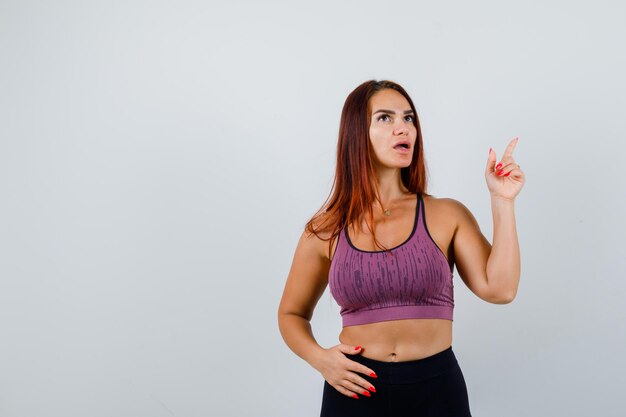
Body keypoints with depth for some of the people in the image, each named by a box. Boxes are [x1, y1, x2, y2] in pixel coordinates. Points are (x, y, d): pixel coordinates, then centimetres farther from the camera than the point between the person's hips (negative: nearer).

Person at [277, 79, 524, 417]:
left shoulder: (447, 216, 0)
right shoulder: (325, 232, 0)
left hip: (437, 389, 0)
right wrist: (318, 358, -7)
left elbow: (499, 289, -12)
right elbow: (291, 313, 11)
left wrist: (502, 201, -12)